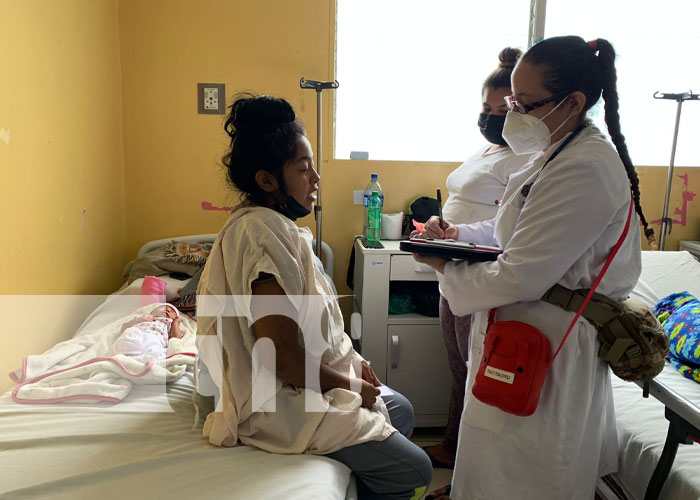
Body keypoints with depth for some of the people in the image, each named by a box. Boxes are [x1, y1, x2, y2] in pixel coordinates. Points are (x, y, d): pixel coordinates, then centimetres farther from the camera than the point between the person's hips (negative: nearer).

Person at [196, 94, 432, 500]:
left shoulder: (268, 225, 6)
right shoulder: (266, 235, -27)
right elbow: (285, 358, -30)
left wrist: (351, 359, 5)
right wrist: (351, 385, -14)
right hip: (280, 403, -10)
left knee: (401, 409, 19)